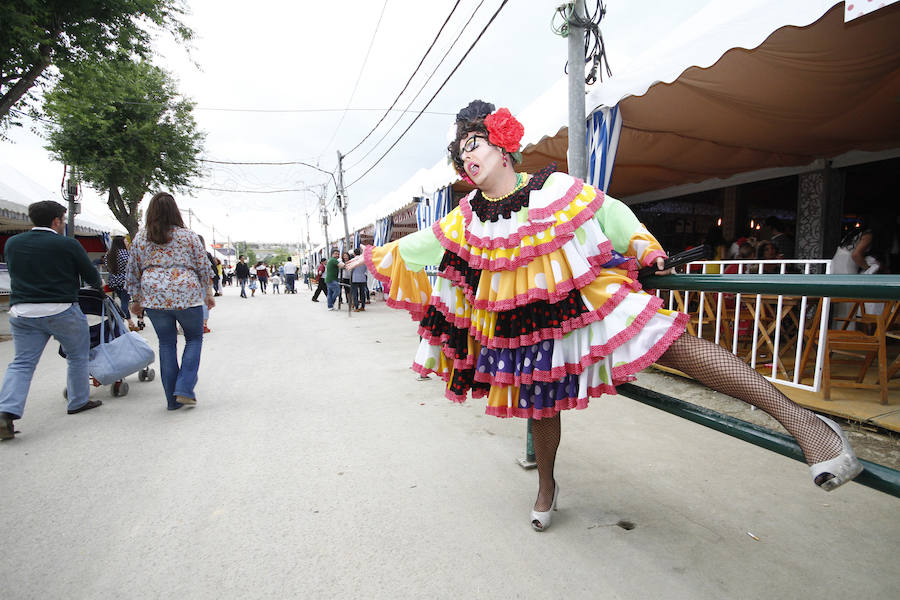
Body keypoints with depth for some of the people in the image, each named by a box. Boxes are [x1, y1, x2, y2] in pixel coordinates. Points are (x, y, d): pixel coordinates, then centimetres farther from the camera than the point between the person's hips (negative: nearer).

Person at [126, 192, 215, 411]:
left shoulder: (140, 238, 7)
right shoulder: (189, 236, 0)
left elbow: (133, 273, 11)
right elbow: (204, 267, 2)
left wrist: (136, 300, 20)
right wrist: (208, 294, 12)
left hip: (153, 298, 3)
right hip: (187, 295, -2)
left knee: (166, 344, 11)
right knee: (194, 339, 13)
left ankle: (172, 400, 14)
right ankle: (184, 389, 0)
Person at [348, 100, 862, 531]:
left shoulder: (556, 188, -6)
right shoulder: (468, 218, 3)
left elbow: (610, 212, 4)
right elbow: (421, 244, 14)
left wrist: (648, 252, 5)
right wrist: (374, 256, 19)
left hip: (585, 297, -3)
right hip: (525, 321, 4)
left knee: (672, 342, -19)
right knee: (541, 402, 14)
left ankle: (799, 419, -14)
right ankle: (547, 487, 38)